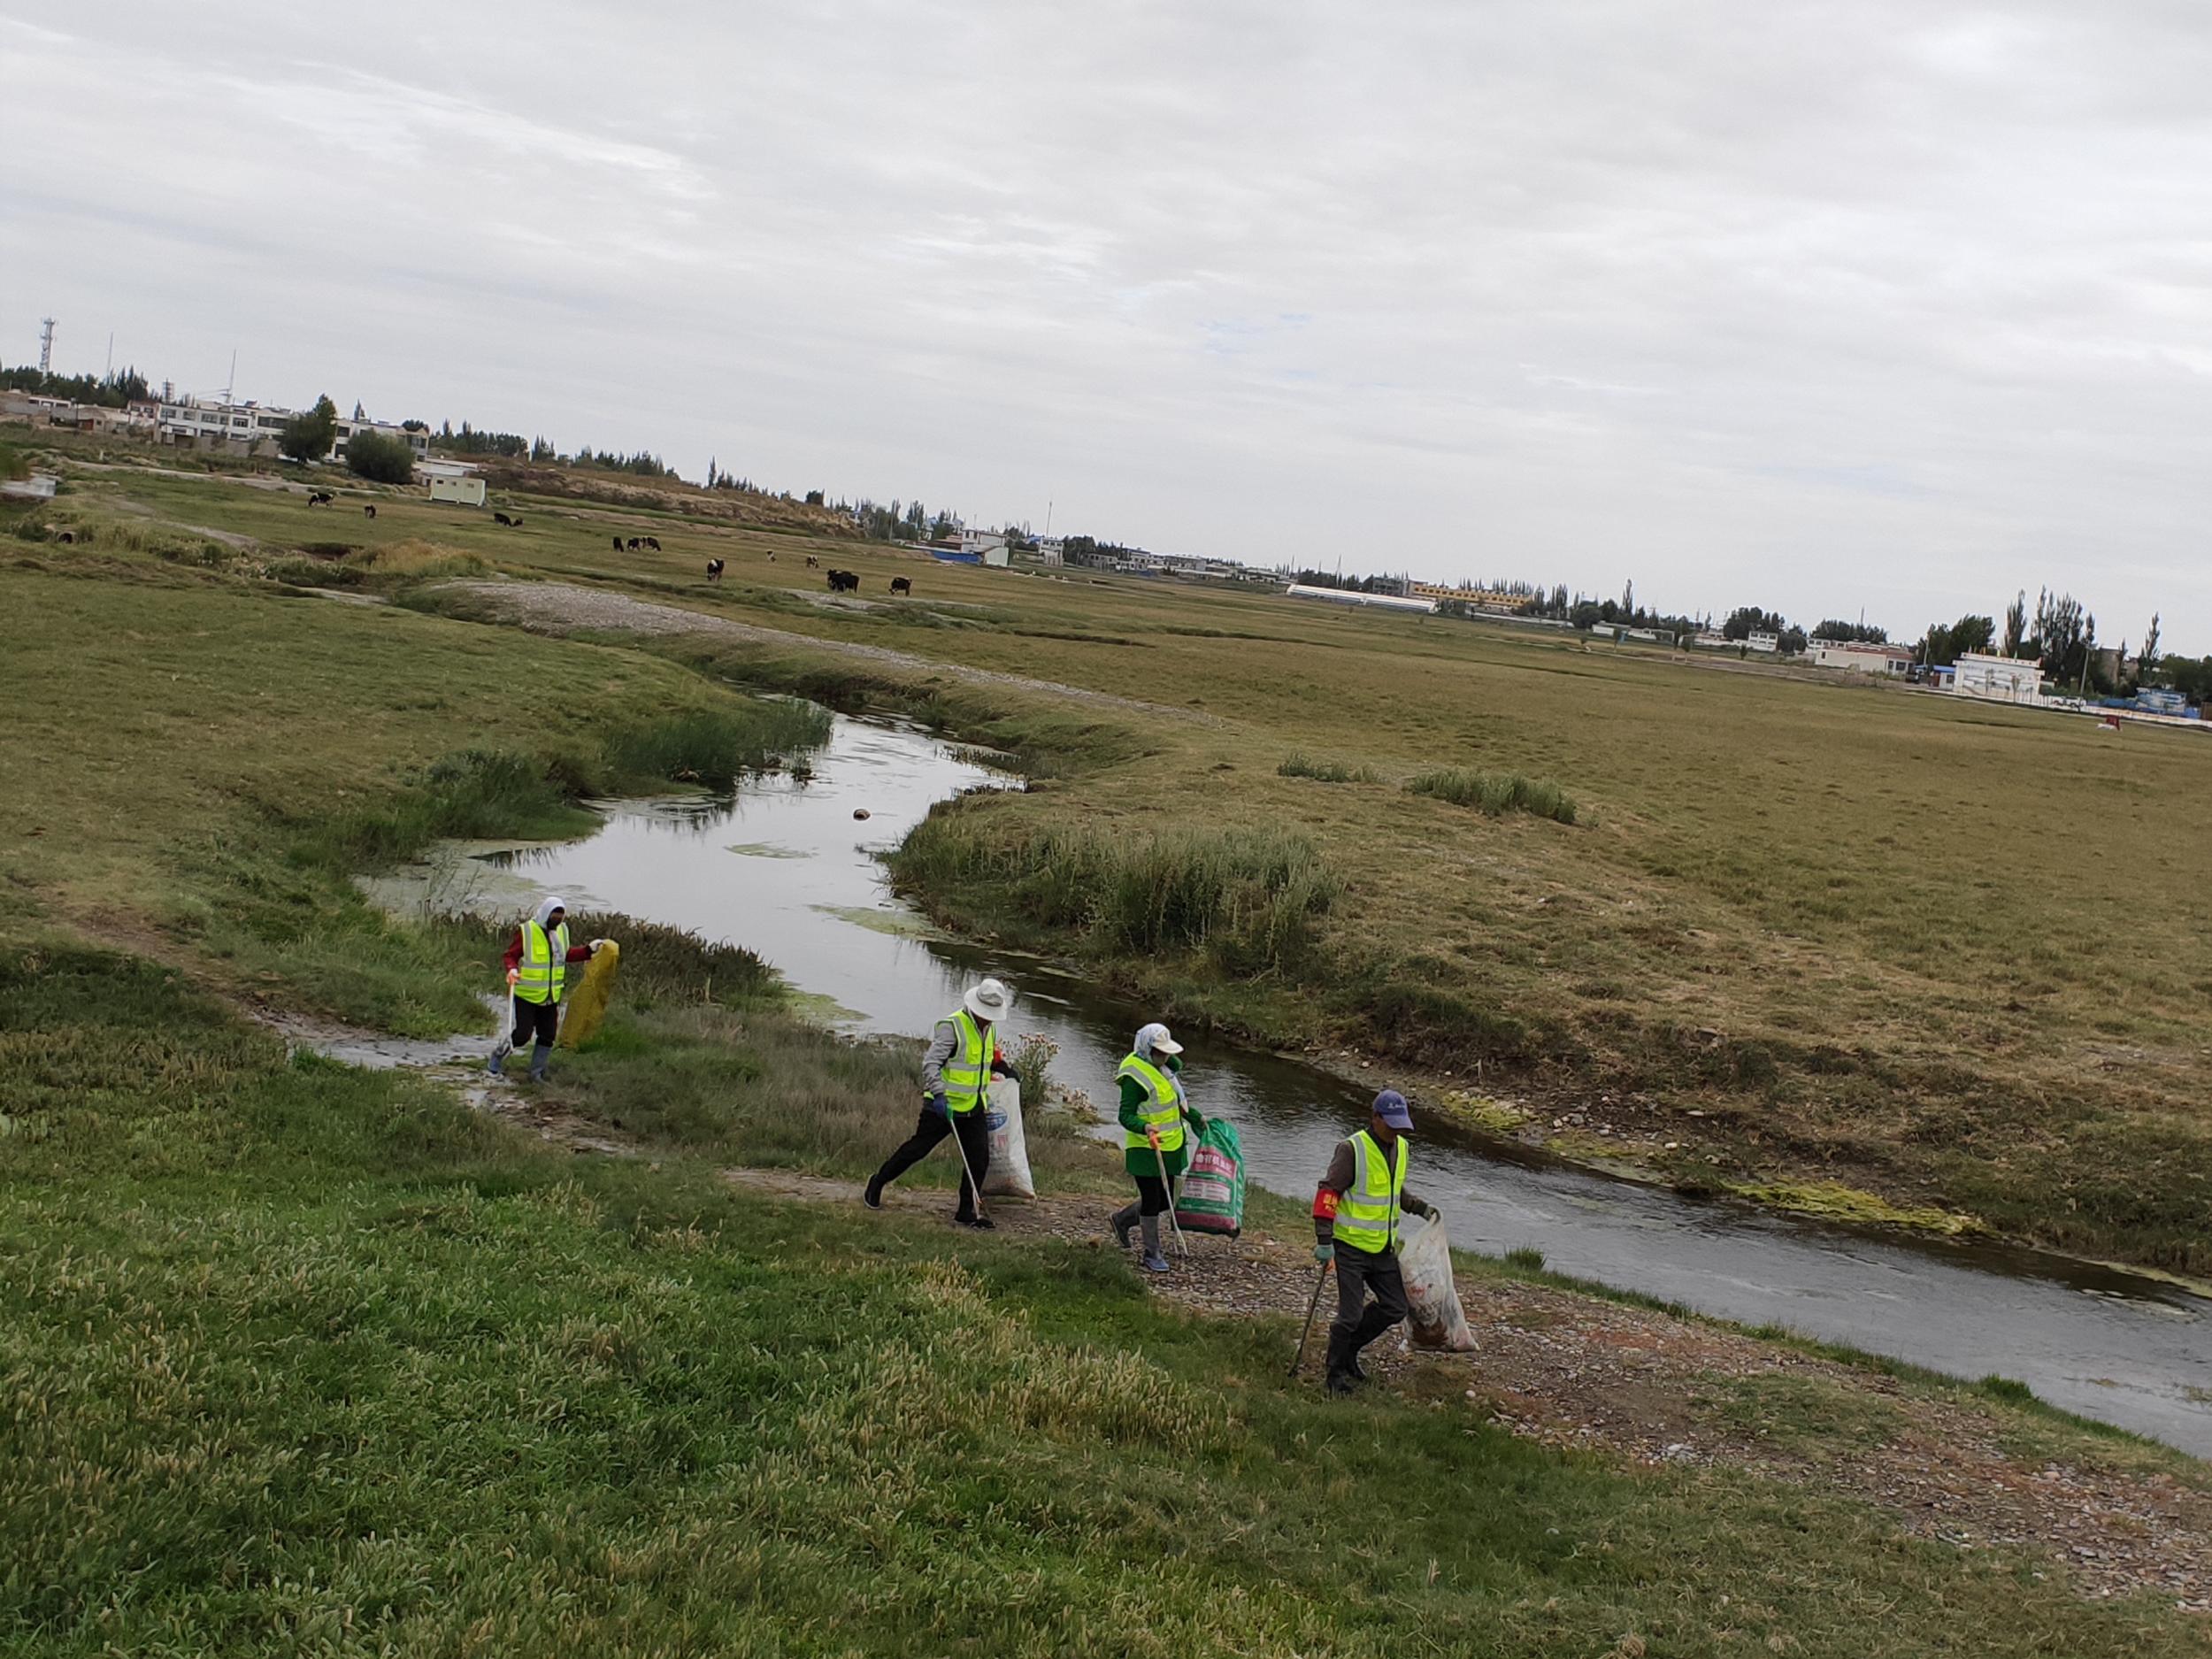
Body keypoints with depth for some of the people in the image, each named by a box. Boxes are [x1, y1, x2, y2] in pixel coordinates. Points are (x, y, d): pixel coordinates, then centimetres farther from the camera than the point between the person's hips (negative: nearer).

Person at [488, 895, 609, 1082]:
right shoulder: (526, 931, -13)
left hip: (550, 996, 6)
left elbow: (566, 954, 20)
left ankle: (536, 1072, 22)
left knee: (548, 1036, 8)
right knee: (523, 1034, -6)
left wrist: (589, 949, 11)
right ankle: (498, 1055, 19)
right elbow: (511, 955, -8)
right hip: (526, 995, -6)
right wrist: (512, 969, -27)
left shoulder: (562, 930, 6)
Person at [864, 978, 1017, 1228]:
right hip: (943, 1105, -7)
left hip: (974, 1108, 7)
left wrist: (1004, 1069, 18)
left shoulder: (988, 1029, 10)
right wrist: (938, 1094, -34)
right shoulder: (952, 1026, -17)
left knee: (979, 1158, -1)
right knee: (916, 1149, 3)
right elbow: (930, 1063, -24)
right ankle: (878, 1182, 24)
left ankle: (967, 1212, 9)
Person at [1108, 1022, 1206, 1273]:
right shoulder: (1135, 1077, -18)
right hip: (1145, 1150, -9)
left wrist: (1196, 1119, 30)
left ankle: (1122, 1219, 36)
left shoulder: (1163, 1067, 9)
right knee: (1152, 1201, -1)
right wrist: (1145, 1128, -37)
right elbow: (1126, 1116, -19)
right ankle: (1152, 1254, 13)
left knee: (1165, 1199, 14)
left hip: (1170, 1147, 9)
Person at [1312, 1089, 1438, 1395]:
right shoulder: (1352, 1150, -17)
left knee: (1395, 1308, 10)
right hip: (1350, 1246, -7)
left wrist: (1421, 1206, 11)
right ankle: (1336, 1373, 14)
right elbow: (1328, 1193, -17)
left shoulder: (1401, 1148, 6)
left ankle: (1349, 1348, 28)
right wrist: (1324, 1241, -21)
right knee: (1351, 1314, -4)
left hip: (1383, 1248, 7)